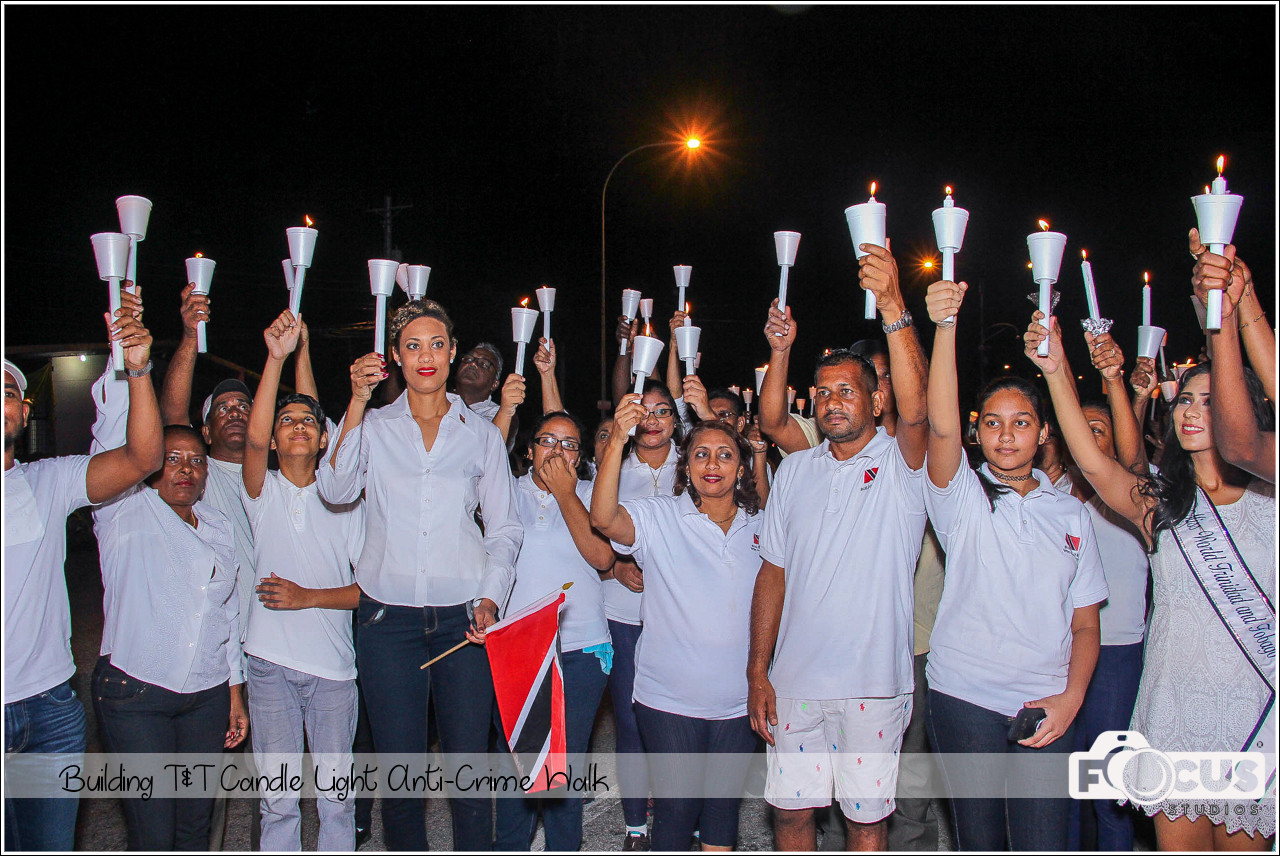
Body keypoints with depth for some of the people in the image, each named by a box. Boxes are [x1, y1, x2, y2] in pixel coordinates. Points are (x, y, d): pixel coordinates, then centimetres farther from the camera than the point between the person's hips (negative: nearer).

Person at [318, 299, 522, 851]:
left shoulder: (481, 434, 9)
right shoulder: (372, 427, 8)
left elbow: (504, 527, 9)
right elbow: (336, 490, -10)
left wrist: (492, 597, -5)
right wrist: (357, 403, -16)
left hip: (463, 618, 0)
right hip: (388, 618, 0)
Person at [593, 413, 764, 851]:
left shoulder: (760, 527, 5)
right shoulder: (658, 517, -6)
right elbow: (604, 518, -24)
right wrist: (617, 440, -33)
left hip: (738, 701, 3)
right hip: (669, 700, -3)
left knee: (724, 808, 14)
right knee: (675, 808, 4)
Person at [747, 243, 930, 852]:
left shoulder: (900, 465, -4)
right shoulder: (796, 470, 8)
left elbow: (915, 409, -27)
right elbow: (773, 571, 7)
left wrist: (893, 308, -38)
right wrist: (757, 670, 2)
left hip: (873, 681, -3)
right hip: (795, 679, 3)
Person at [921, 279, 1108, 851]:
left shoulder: (1071, 514, 11)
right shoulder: (963, 496, 2)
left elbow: (1085, 623, 12)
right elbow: (941, 424, -19)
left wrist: (1071, 697, -4)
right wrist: (945, 323, -30)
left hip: (1047, 707, 2)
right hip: (964, 697, -2)